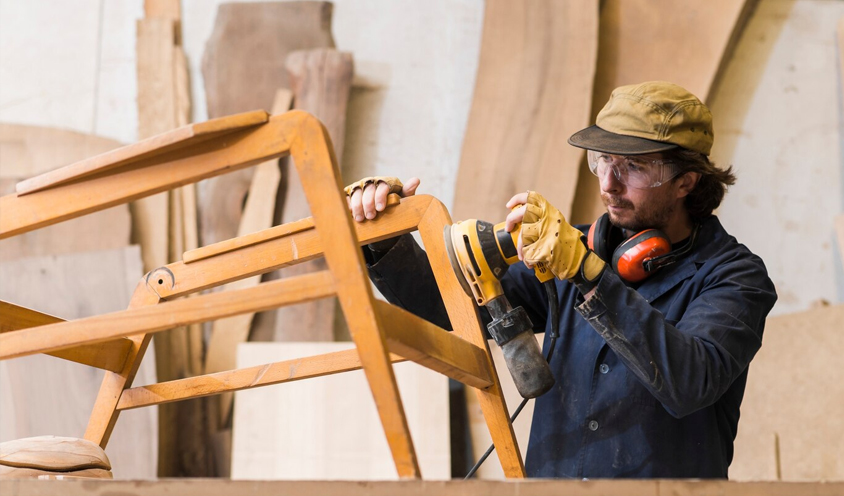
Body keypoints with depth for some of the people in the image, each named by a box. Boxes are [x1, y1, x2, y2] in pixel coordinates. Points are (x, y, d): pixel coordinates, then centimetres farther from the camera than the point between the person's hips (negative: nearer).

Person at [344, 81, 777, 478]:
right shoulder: (575, 253, 11)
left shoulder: (732, 276, -3)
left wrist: (586, 272, -25)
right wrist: (383, 240, -6)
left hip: (665, 479, -2)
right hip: (550, 473, 2)